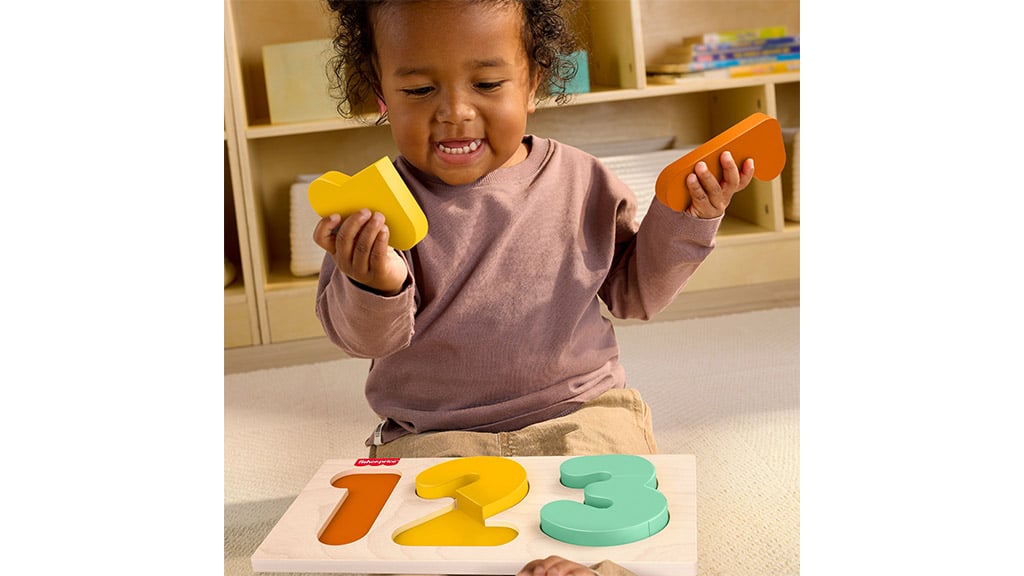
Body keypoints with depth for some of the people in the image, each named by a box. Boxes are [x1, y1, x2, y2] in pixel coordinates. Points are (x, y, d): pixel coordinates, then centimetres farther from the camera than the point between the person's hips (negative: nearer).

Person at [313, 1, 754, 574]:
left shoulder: (581, 182, -1)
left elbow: (635, 291, 11)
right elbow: (364, 338, -9)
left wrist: (685, 218, -5)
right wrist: (372, 286, -32)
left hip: (581, 410, 1)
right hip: (435, 435, -1)